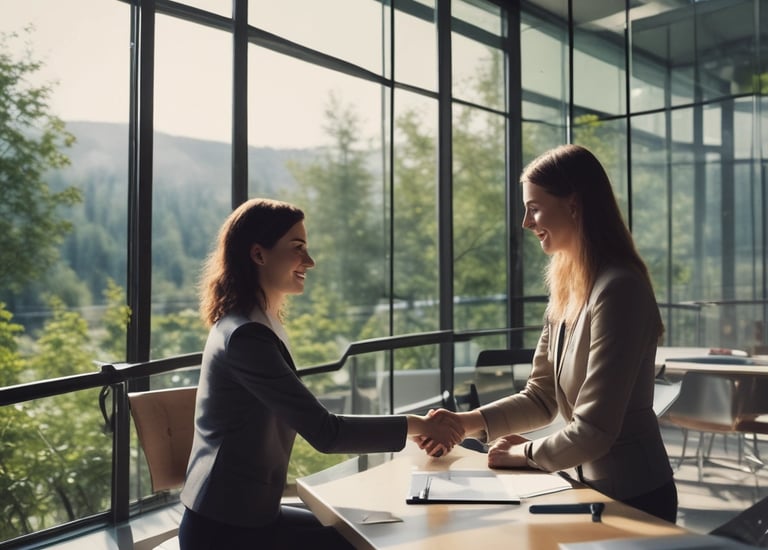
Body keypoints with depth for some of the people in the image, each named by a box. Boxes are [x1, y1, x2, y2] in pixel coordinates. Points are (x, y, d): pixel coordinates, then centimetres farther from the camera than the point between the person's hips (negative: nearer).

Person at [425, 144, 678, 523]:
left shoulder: (617, 289, -24)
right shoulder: (567, 288, 3)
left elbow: (594, 430, -25)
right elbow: (542, 396, 5)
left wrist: (525, 453, -10)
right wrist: (468, 421, -7)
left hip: (633, 498, -7)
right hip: (592, 486, 7)